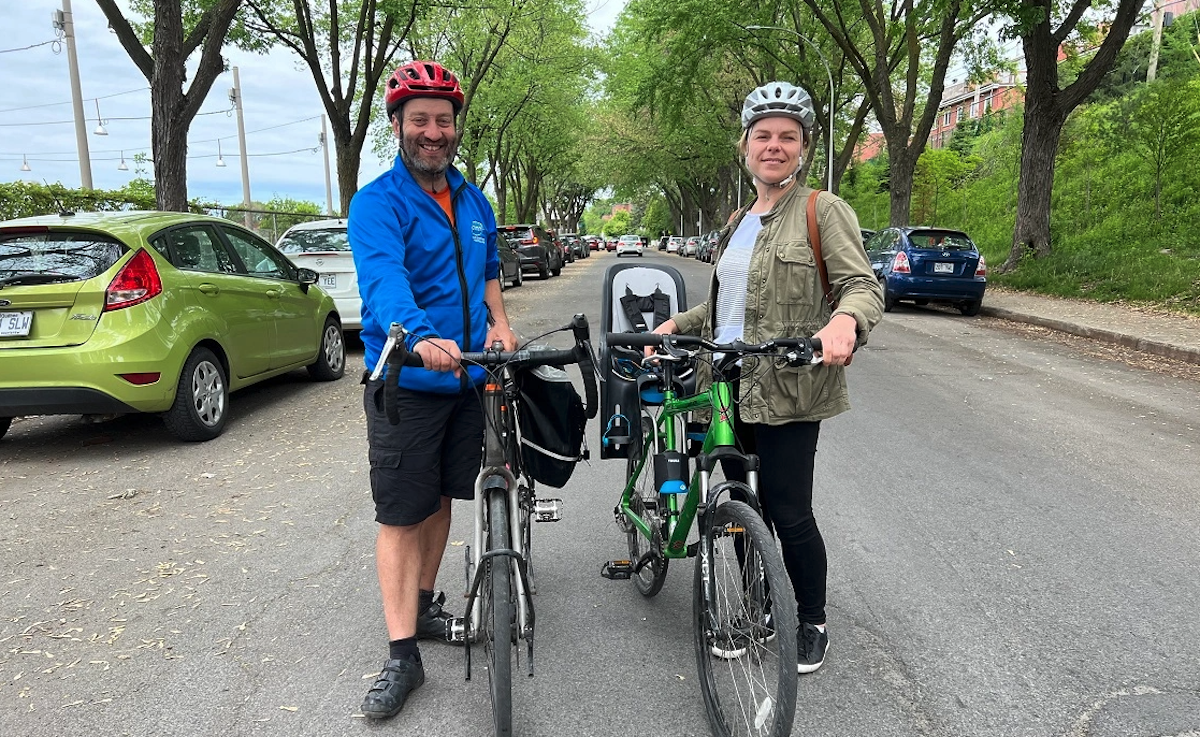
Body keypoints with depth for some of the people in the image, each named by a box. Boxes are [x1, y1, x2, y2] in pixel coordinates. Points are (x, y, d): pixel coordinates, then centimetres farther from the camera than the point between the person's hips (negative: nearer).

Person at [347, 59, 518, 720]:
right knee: (401, 514, -1)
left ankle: (423, 605, 35)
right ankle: (402, 656, 7)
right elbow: (383, 278, -29)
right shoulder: (377, 202, -11)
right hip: (407, 382, -6)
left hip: (469, 376, 6)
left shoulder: (473, 201, 11)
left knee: (440, 498, 16)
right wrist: (421, 338, -48)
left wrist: (497, 320, 5)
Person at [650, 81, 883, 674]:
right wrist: (675, 324, 11)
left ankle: (812, 623, 22)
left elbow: (863, 285, -14)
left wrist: (844, 321, -35)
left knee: (789, 513, -1)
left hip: (786, 390, -6)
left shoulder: (823, 210, -4)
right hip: (729, 386, 7)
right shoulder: (738, 222, 18)